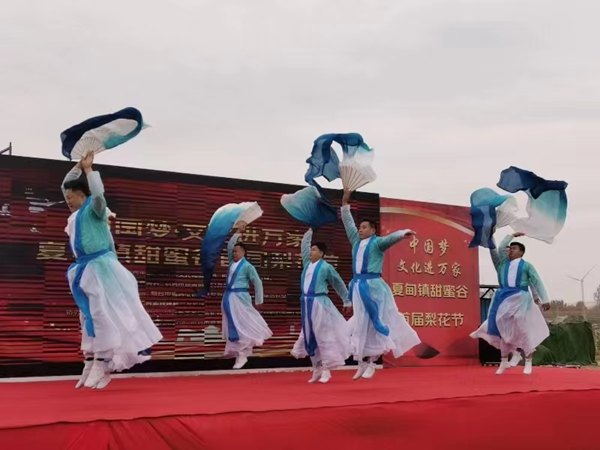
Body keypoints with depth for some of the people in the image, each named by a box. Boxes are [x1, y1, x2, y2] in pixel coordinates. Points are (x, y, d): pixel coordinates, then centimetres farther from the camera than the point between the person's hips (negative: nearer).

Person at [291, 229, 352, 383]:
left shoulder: (326, 267, -4)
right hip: (307, 304, 7)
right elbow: (304, 245, 23)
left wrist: (347, 301, 11)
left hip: (319, 304, -7)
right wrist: (310, 230, 27)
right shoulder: (308, 264, 12)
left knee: (323, 336, -5)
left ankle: (326, 370, 1)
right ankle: (317, 369, 19)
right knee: (309, 337, 9)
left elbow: (339, 284, 6)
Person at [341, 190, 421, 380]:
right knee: (361, 323, 7)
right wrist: (345, 203, 15)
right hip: (359, 286, 6)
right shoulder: (357, 242, 15)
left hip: (373, 286, -6)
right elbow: (348, 223, 19)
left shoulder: (377, 243, -2)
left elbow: (390, 238, -20)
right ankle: (364, 362, 12)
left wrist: (403, 233, -40)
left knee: (373, 322, -4)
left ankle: (370, 362, 1)